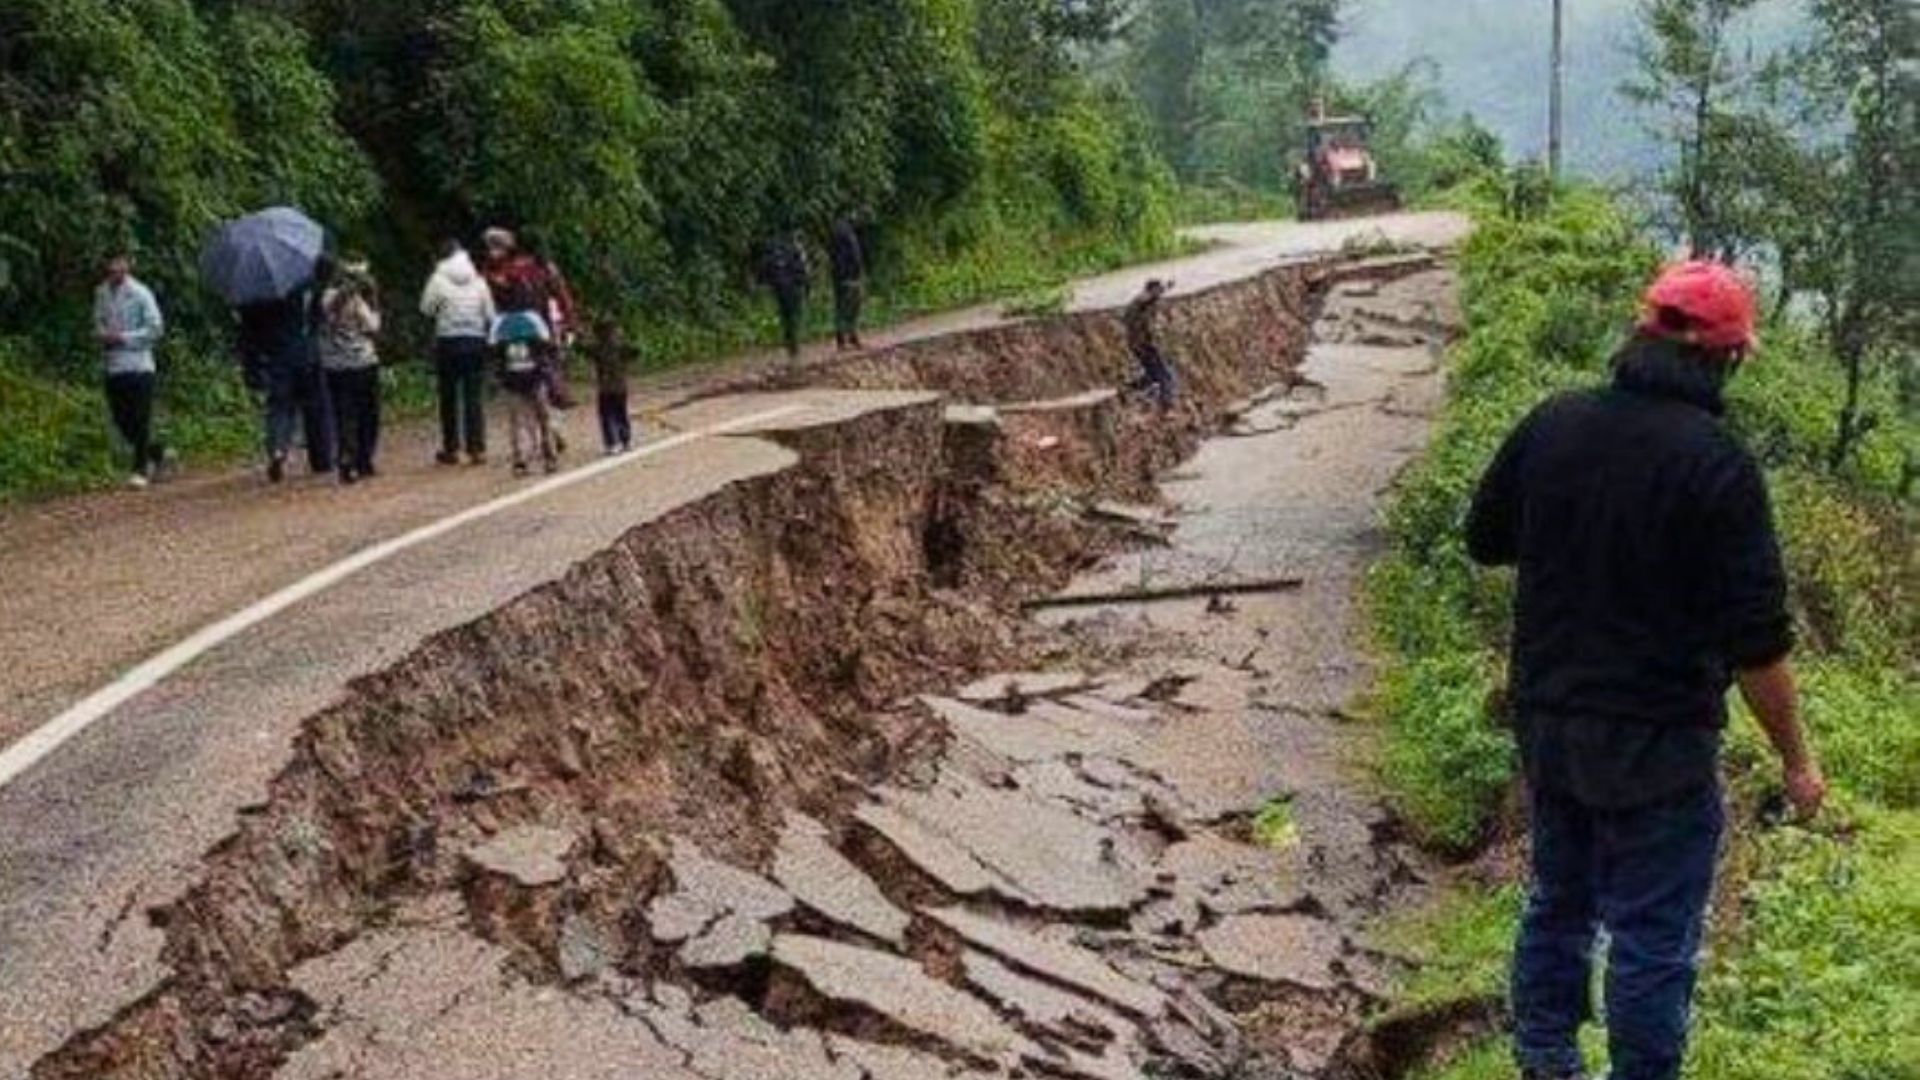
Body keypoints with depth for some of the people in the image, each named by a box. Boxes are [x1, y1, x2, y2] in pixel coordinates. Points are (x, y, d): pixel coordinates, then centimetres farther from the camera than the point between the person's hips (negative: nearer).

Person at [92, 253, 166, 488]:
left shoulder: (140, 294, -8)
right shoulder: (101, 293, 8)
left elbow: (155, 328, -9)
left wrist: (123, 338, -14)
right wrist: (101, 334, -2)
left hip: (139, 365, -5)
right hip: (113, 365, 5)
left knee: (140, 421, -5)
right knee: (120, 420, 6)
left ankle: (141, 470, 3)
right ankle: (154, 452, 27)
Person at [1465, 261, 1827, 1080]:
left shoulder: (1552, 426, -3)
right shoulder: (1716, 465, -19)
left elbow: (1485, 540, 12)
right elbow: (1756, 640, -17)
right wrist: (1796, 760, -6)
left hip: (1546, 721, 6)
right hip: (1657, 740, -6)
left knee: (1558, 900, 22)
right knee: (1653, 936, 6)